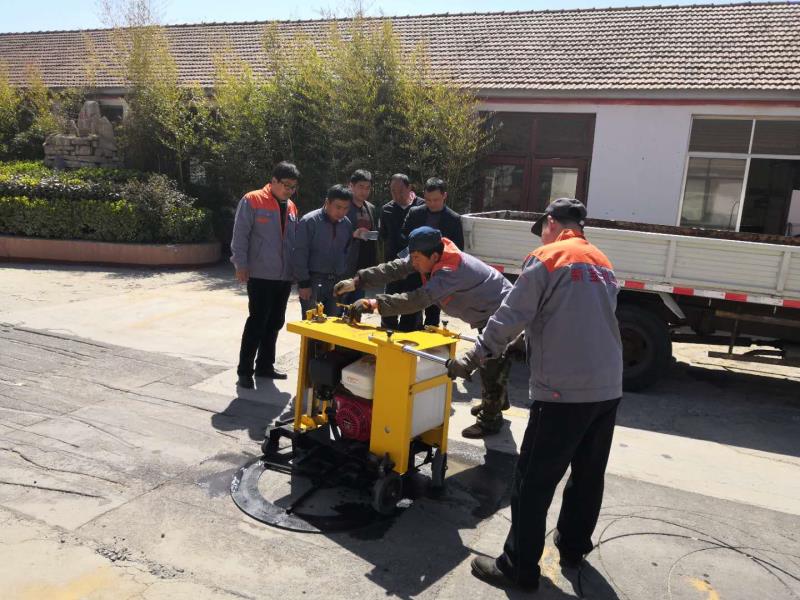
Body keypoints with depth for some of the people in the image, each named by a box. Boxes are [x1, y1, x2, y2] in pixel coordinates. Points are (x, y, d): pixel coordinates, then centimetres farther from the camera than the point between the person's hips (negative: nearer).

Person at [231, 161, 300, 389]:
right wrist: (241, 265, -13)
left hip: (284, 276, 6)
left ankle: (265, 365, 25)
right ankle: (245, 370, 6)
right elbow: (240, 235, -8)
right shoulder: (252, 201, -6)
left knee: (275, 322, 12)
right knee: (257, 321, -4)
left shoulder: (291, 207, 13)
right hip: (260, 275, -6)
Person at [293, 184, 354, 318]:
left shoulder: (347, 224, 6)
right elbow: (300, 255, -10)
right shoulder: (309, 221, -9)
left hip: (336, 282, 5)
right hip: (313, 281, -5)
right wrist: (303, 283, -12)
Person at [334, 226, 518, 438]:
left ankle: (491, 419, 11)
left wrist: (374, 303, -53)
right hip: (487, 314, 10)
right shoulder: (430, 257, -11)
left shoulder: (451, 270, -39)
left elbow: (419, 299, -49)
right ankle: (496, 402, 42)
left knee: (493, 366, -4)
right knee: (487, 361, 23)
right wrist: (357, 281, -23)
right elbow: (395, 269, -15)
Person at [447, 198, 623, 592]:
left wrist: (472, 359, 0)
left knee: (533, 482, 1)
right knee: (588, 476, 19)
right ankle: (573, 546, 35)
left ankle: (520, 567, 10)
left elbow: (510, 318, -9)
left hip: (564, 391, -8)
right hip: (608, 389, 8)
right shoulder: (603, 263, 17)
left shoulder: (545, 258, -6)